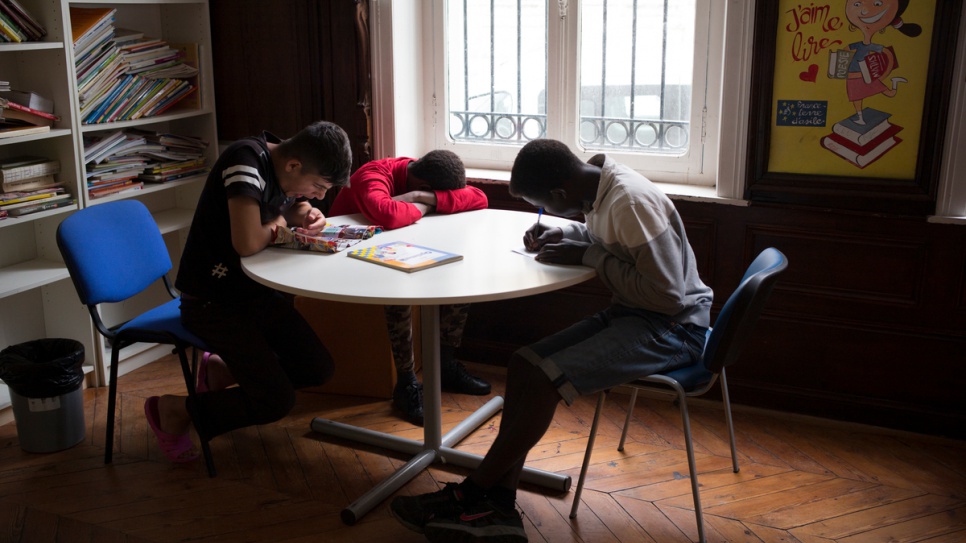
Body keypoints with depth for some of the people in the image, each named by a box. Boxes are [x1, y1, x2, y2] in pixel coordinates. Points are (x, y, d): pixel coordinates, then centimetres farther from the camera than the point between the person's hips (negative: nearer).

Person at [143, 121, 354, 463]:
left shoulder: (282, 163, -1)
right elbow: (247, 243, -37)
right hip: (212, 303, -9)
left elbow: (289, 208, 18)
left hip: (259, 292, 9)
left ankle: (220, 372, 19)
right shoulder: (246, 160, -27)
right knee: (276, 401, -13)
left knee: (318, 369, 4)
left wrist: (306, 214, -5)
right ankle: (173, 412, 6)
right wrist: (277, 225, -15)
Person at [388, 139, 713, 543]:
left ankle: (467, 498, -5)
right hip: (629, 313, 9)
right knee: (522, 366, -5)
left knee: (545, 380, -21)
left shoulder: (632, 202, -24)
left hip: (673, 326, -9)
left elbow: (668, 294, -25)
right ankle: (497, 510, -7)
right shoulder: (602, 188, 2)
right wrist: (565, 235, 3)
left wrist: (587, 256, -19)